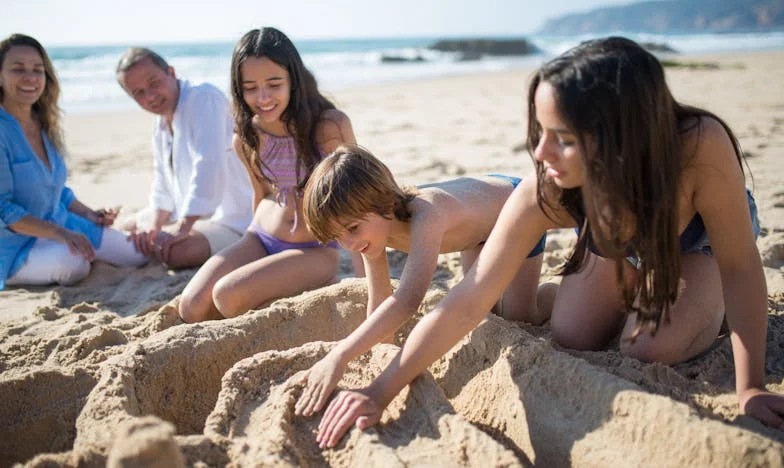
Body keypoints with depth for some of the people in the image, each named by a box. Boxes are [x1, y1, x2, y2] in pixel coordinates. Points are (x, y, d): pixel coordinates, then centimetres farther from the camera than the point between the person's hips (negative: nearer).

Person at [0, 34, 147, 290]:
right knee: (72, 264, -36)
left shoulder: (46, 127, 6)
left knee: (137, 255, 0)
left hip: (61, 224, 7)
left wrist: (89, 215, 3)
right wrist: (58, 233, -29)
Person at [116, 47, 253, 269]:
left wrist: (183, 227, -32)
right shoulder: (161, 123, 9)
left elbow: (209, 166, -32)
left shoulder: (203, 97, -20)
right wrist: (153, 225, -7)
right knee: (130, 228, 21)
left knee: (176, 252, -34)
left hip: (235, 220, -10)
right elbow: (163, 183, 11)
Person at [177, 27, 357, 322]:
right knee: (192, 307, -12)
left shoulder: (331, 126, -18)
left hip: (315, 251, -5)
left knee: (228, 296, -25)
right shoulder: (246, 137, -3)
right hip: (260, 239, 5)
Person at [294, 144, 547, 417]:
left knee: (517, 318, -3)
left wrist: (340, 356, -69)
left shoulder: (425, 216, -49)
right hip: (479, 222, 6)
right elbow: (379, 301, -14)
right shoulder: (371, 224, -25)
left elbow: (408, 299, -62)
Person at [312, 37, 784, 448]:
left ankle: (708, 305, 16)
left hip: (700, 238, -2)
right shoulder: (545, 195, -39)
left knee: (652, 347, -17)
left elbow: (740, 266, -31)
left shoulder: (701, 145, -46)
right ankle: (638, 292, 25)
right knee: (572, 338, -5)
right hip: (616, 243, 2)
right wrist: (381, 391, -38)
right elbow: (467, 304, -36)